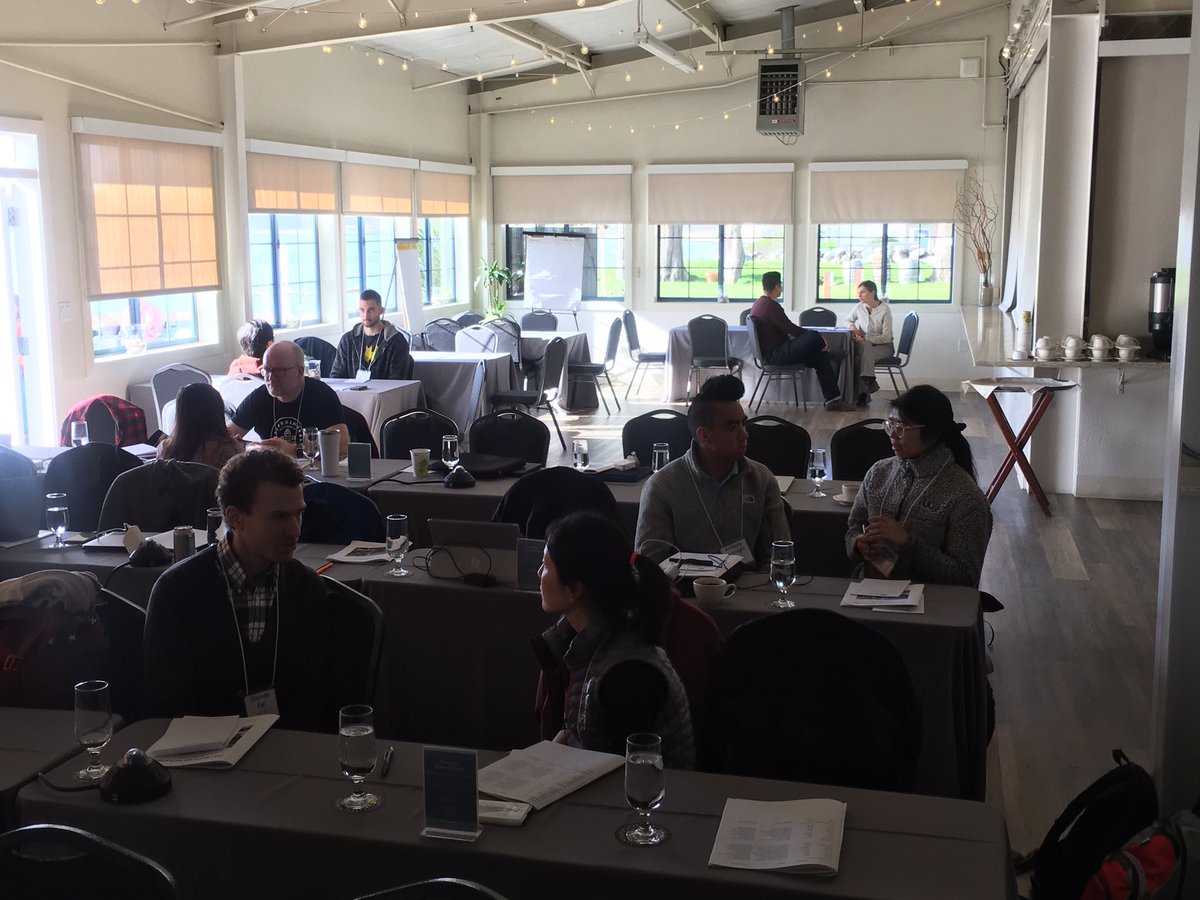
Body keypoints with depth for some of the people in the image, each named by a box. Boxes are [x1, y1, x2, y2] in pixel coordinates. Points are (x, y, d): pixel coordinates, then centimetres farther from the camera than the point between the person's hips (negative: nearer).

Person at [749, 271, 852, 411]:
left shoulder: (758, 304, 15)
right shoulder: (770, 305, -17)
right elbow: (790, 328, -19)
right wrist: (812, 334, -8)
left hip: (770, 353, 11)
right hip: (776, 354, -11)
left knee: (820, 356, 5)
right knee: (814, 337, -25)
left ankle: (832, 400, 1)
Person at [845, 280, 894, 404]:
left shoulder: (885, 309, -12)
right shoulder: (859, 307, 1)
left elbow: (886, 337, -15)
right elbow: (847, 320, 20)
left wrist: (864, 339, -26)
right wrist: (852, 326, -5)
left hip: (884, 347, -4)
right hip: (865, 346, 4)